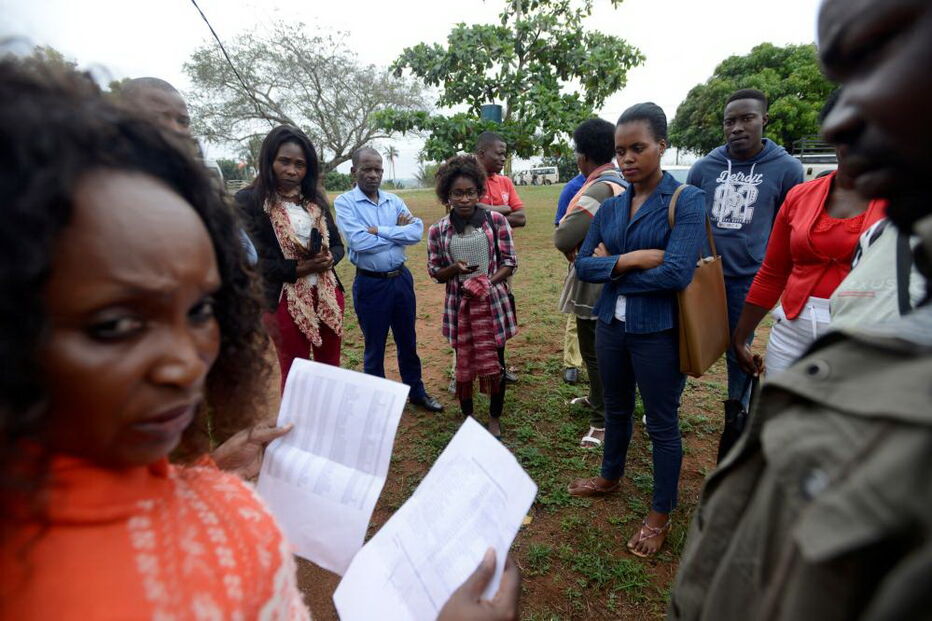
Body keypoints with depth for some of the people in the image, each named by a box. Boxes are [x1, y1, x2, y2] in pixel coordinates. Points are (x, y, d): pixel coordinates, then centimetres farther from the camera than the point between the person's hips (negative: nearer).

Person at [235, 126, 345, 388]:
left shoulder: (315, 198, 10)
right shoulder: (249, 201, -7)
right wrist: (297, 268, -19)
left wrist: (328, 259, -9)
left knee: (332, 368, 15)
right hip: (288, 301, -5)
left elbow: (337, 245, 13)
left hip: (328, 294, 5)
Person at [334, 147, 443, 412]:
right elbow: (359, 241, -22)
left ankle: (417, 391, 36)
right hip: (370, 283, -4)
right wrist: (398, 232, -11)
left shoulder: (394, 201, 5)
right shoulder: (345, 202, -8)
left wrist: (380, 231, -17)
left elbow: (417, 231, -9)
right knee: (375, 347, 11)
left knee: (408, 340, 18)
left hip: (401, 278, 4)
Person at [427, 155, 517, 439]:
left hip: (492, 303, 0)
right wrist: (455, 269, -17)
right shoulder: (438, 231, -2)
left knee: (495, 362, 8)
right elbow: (434, 272, 4)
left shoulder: (496, 220, -5)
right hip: (459, 305, 1)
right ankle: (467, 417, 32)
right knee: (464, 363, 11)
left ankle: (494, 418, 29)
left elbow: (509, 262, -1)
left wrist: (487, 282, -17)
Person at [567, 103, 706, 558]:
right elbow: (583, 264, -1)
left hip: (657, 331, -5)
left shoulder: (686, 201, -11)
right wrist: (631, 259, -17)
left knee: (662, 423, 10)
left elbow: (678, 272, -23)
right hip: (611, 325, 6)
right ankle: (610, 477, 48)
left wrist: (611, 266, -12)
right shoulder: (610, 207, 5)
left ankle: (661, 515, 30)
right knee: (616, 409, 23)